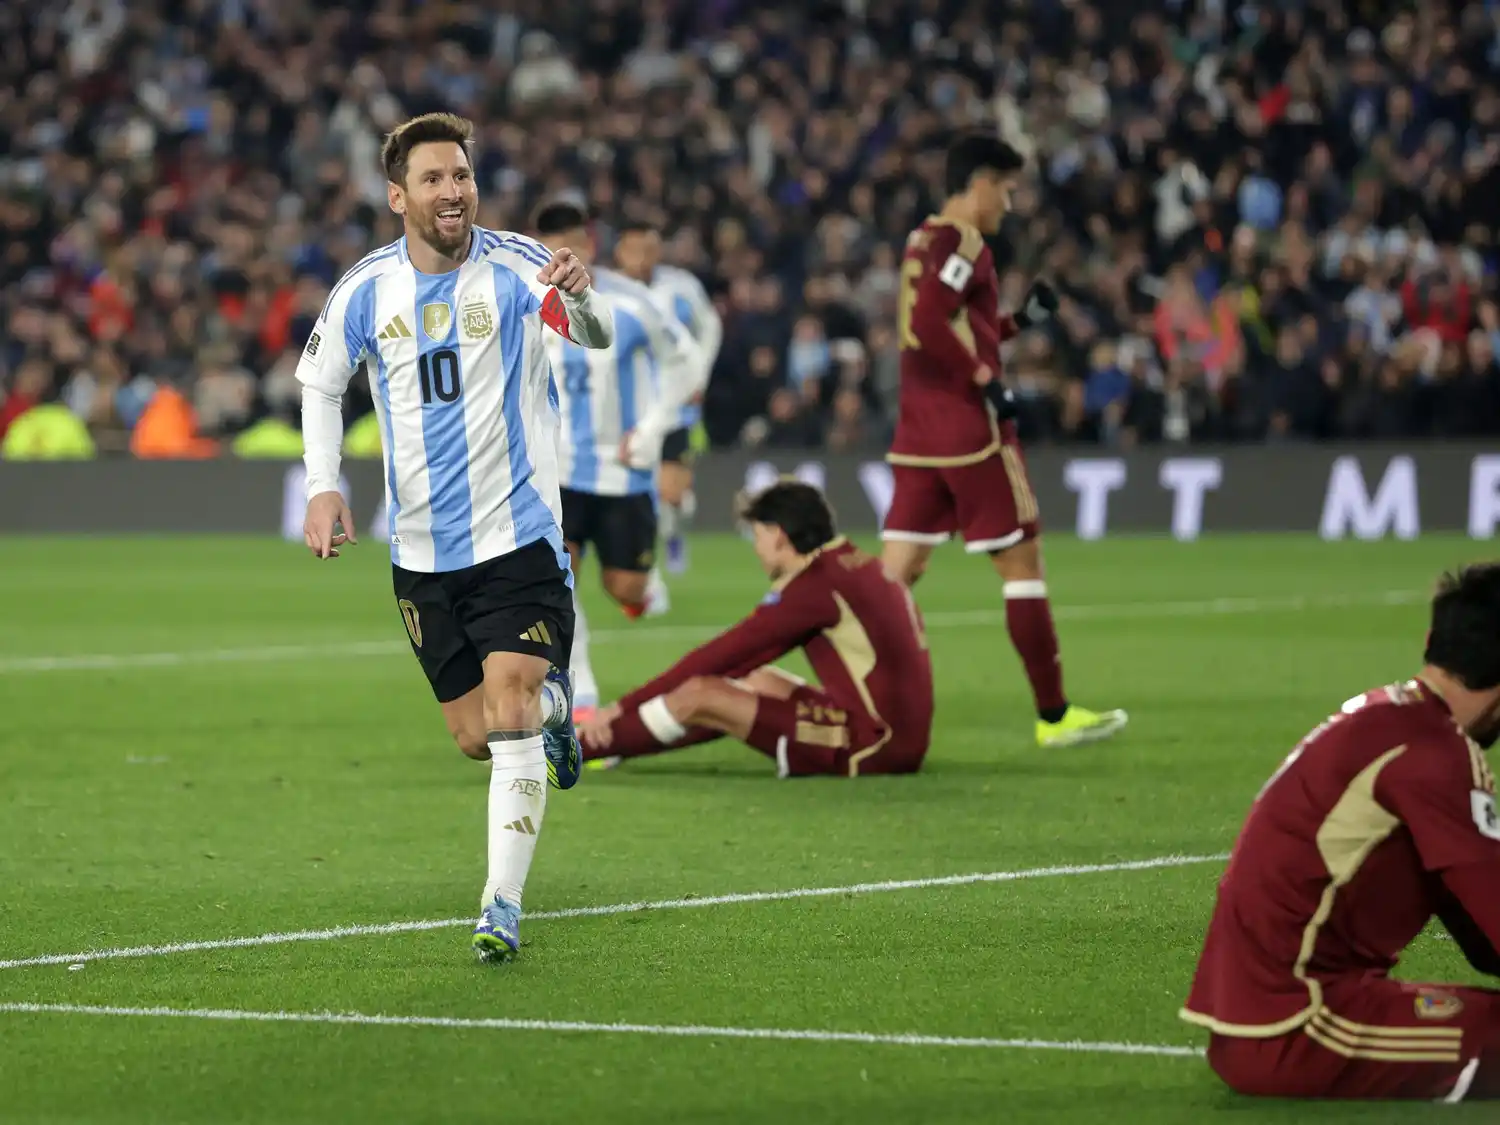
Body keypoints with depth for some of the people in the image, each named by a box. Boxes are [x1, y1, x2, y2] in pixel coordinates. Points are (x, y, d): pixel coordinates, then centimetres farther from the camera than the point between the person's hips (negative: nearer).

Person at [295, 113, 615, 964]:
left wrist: (581, 296, -49)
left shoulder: (514, 268, -11)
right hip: (422, 551, 4)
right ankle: (554, 708, 43)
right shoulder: (366, 290, -2)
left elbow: (596, 337, -26)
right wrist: (324, 487, 0)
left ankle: (504, 905, -9)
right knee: (476, 738, 9)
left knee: (509, 718, -16)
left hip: (518, 535, -4)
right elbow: (321, 383, 13)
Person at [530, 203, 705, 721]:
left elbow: (686, 364, -1)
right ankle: (581, 700, -11)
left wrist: (652, 430, -9)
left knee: (625, 590, 4)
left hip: (622, 469, -1)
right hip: (558, 472, 1)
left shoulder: (629, 303, -13)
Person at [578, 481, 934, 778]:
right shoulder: (857, 565, 15)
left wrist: (623, 707, -4)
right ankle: (612, 740, 22)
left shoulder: (815, 584, -12)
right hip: (904, 739, 9)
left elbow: (720, 655, -10)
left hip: (873, 746, -9)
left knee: (697, 697, -8)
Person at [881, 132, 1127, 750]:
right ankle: (1054, 715, 7)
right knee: (1022, 558, 1)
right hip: (968, 426, -9)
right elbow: (929, 323, -26)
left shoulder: (923, 241, 16)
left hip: (917, 431, 9)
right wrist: (987, 380, -21)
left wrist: (1022, 319, 17)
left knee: (898, 568, 5)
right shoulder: (963, 243, -12)